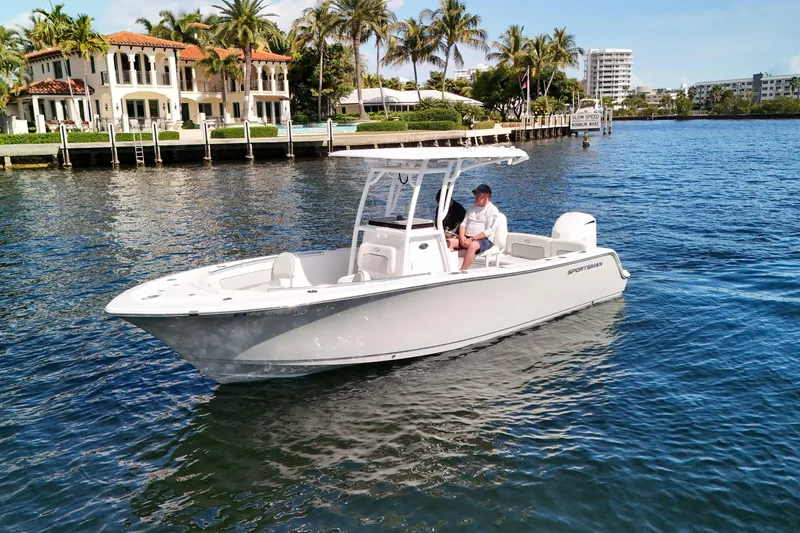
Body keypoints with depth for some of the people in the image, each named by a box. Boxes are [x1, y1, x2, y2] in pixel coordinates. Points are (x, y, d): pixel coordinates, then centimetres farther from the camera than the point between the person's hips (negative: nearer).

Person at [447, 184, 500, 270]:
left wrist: (472, 239, -18)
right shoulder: (472, 208, 22)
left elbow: (489, 231, -11)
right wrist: (462, 237, -6)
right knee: (449, 242, -18)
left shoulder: (493, 210, 0)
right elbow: (463, 223, 15)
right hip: (467, 238, 7)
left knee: (472, 246, -39)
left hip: (484, 239, -7)